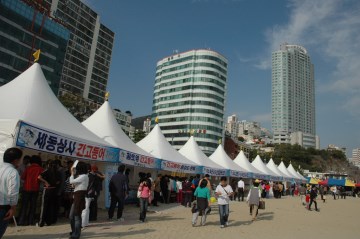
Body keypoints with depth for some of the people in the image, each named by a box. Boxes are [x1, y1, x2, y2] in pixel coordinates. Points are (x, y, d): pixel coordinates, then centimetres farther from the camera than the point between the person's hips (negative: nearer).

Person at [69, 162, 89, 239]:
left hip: (79, 197, -10)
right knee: (71, 216, 17)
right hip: (76, 197, 10)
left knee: (77, 216, 0)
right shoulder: (80, 176, 17)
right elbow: (74, 184, 14)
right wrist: (74, 174, 11)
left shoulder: (84, 176, -14)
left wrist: (72, 173, 0)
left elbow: (71, 181, -14)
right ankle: (74, 231, 33)